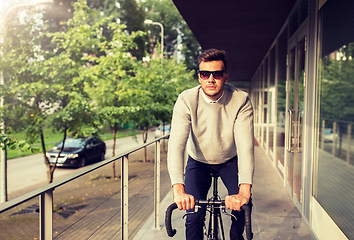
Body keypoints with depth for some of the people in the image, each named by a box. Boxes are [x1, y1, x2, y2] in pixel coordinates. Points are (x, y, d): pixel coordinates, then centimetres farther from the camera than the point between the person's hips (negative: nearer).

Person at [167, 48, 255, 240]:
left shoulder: (241, 101, -24)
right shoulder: (186, 100, -25)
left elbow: (245, 145, -34)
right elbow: (176, 143, -35)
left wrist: (244, 192, -48)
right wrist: (179, 189, -49)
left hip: (230, 161, 1)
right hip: (198, 162, 0)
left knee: (243, 206, -14)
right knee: (194, 216, -13)